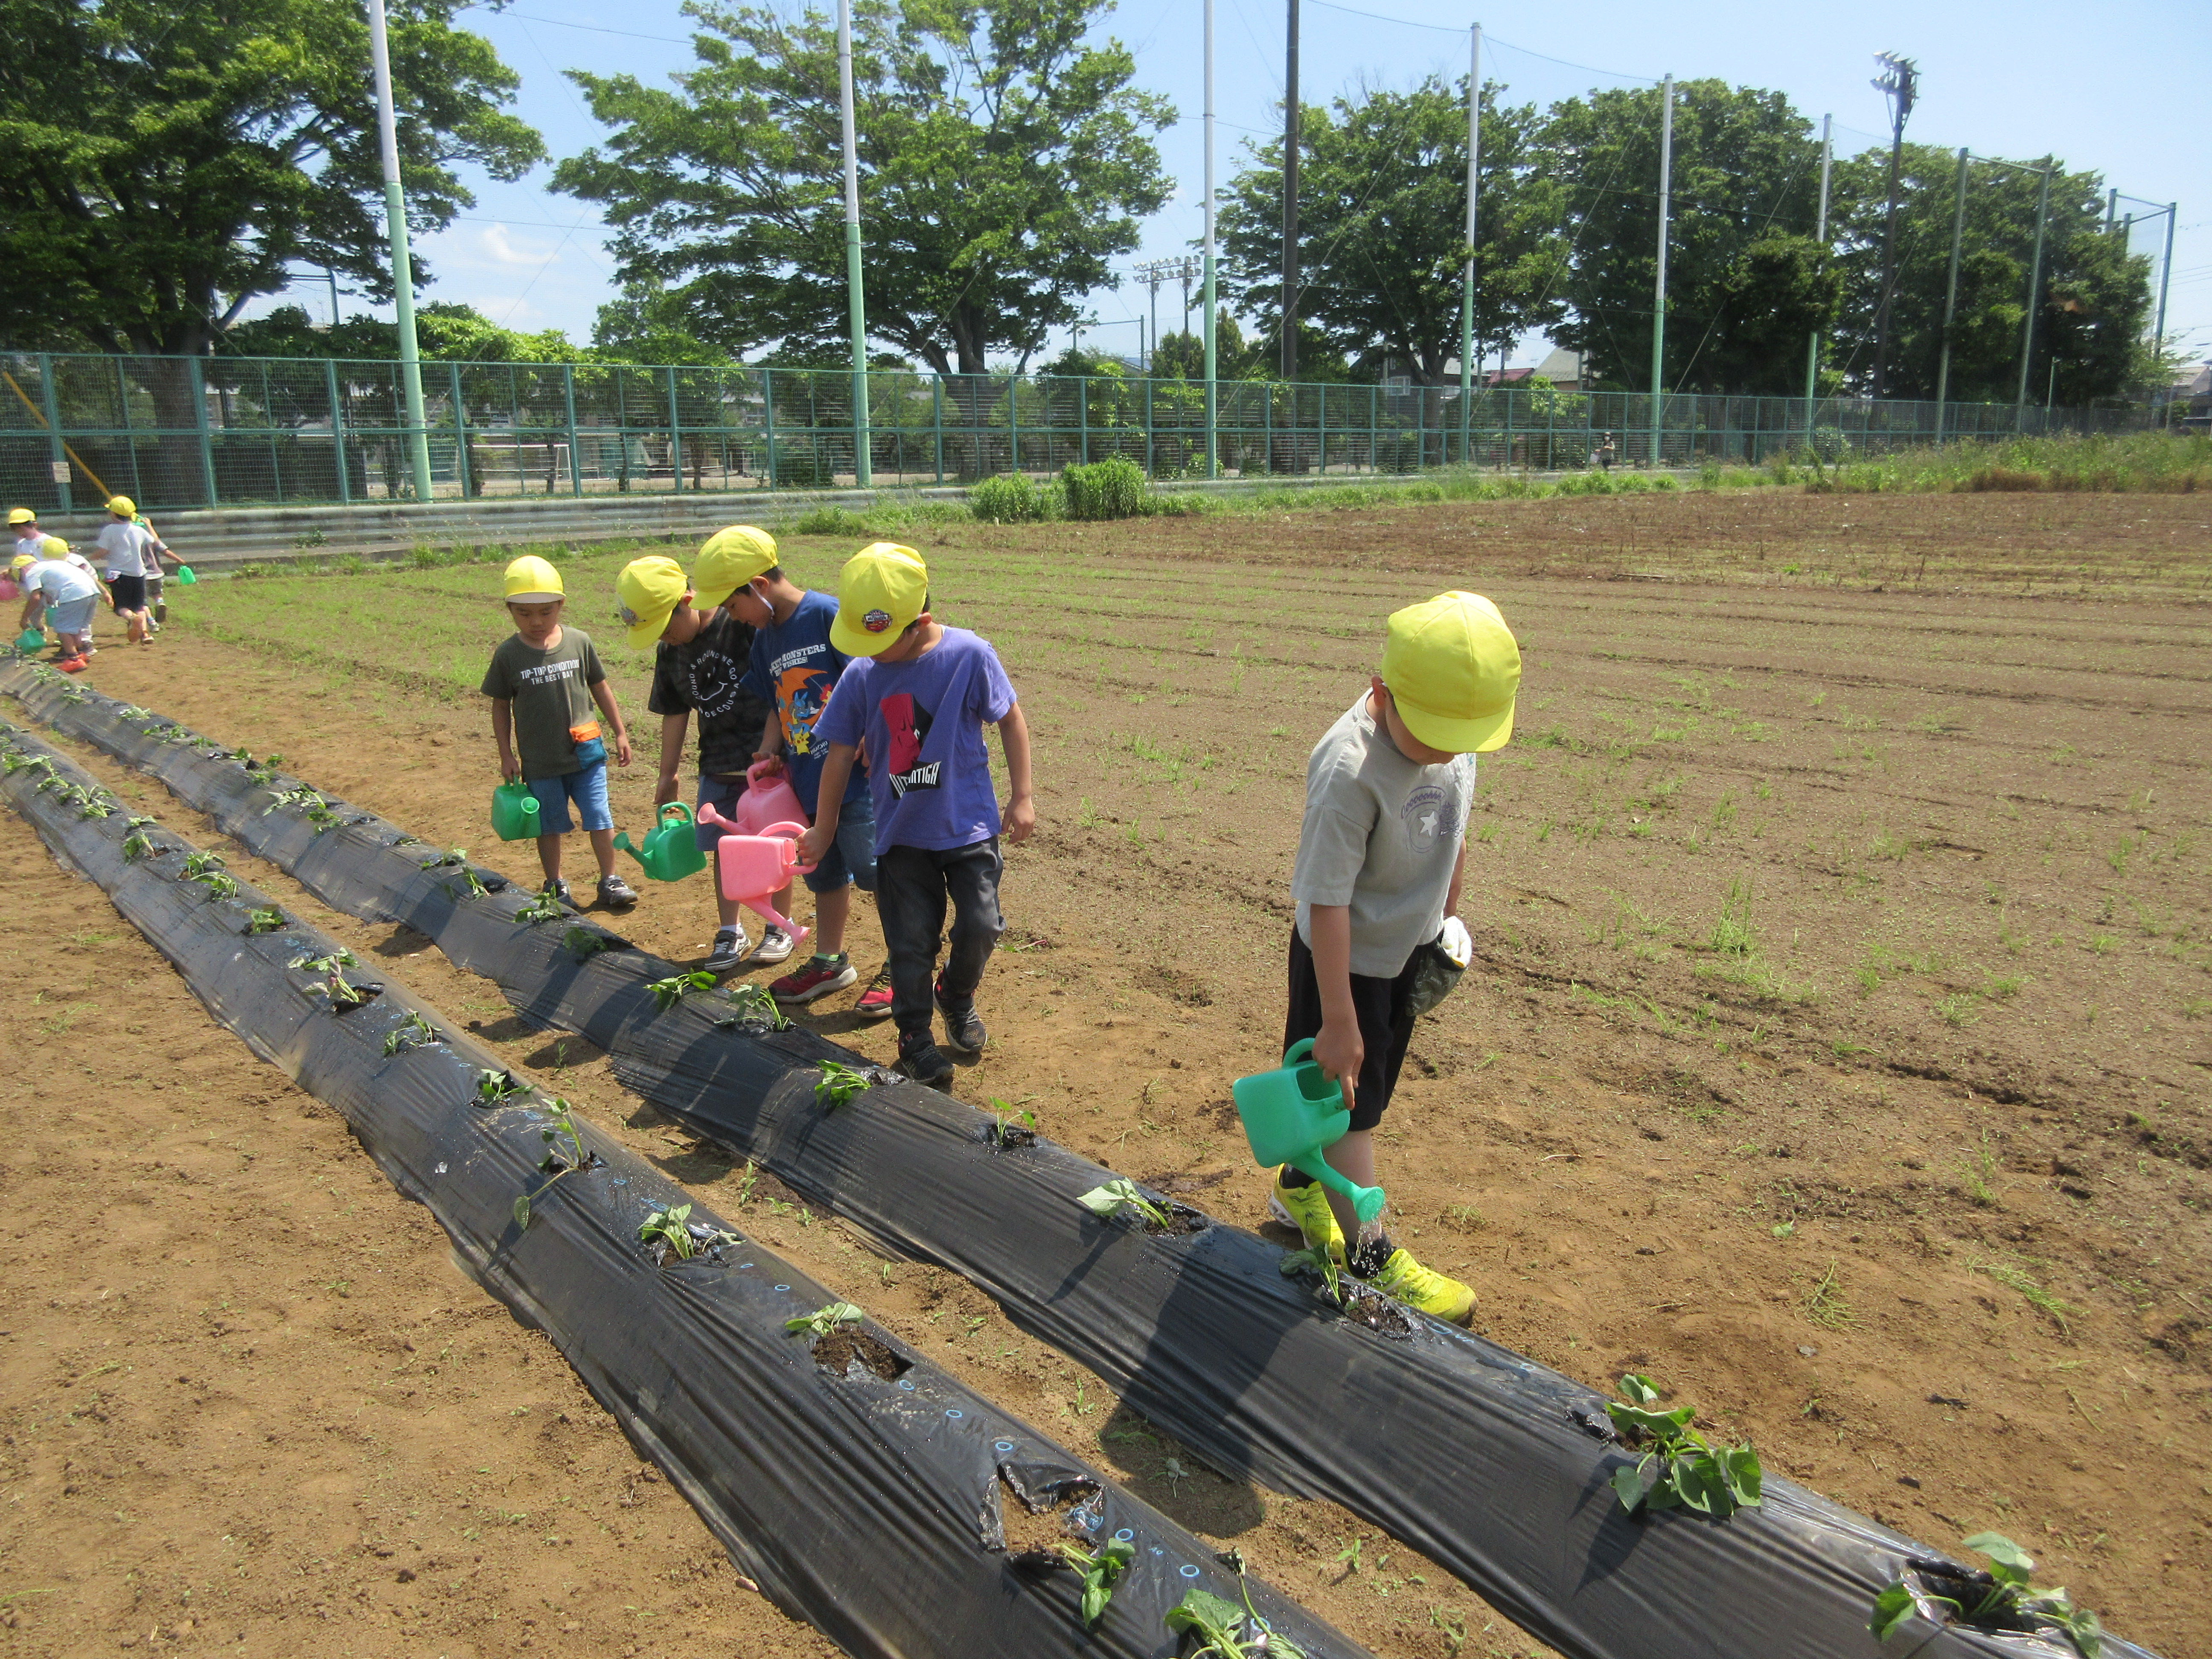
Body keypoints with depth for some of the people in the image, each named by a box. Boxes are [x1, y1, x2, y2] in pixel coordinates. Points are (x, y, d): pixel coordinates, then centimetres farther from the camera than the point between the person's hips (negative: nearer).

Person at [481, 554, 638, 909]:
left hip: (586, 754, 1)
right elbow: (501, 706, 3)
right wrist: (506, 754, 1)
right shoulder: (508, 654, -6)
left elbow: (600, 687, 8)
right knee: (549, 826, 12)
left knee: (600, 820, 4)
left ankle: (610, 882, 18)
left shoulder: (579, 641, -3)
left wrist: (620, 732, 11)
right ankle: (555, 887, 27)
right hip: (540, 762, -1)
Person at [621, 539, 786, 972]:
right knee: (725, 848, 9)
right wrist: (669, 774, 15)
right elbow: (675, 713, 12)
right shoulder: (670, 652, 4)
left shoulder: (743, 625, -17)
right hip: (718, 765, 6)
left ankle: (779, 928, 21)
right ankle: (730, 932, 22)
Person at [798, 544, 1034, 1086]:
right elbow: (839, 756, 2)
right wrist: (822, 833, 8)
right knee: (911, 942, 5)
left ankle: (957, 999, 31)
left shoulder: (970, 655, -15)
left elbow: (1010, 720, -2)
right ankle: (914, 1037, 23)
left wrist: (1021, 797, -3)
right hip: (901, 833, 1)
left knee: (980, 927, 0)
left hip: (969, 826, -1)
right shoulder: (861, 675, -8)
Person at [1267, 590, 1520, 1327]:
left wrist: (1448, 922, 18)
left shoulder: (1451, 733, -10)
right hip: (1345, 957, -7)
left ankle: (1300, 1186, 44)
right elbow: (1325, 902, -29)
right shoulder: (1351, 772, -33)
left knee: (1364, 1092, 21)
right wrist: (1339, 1020, -25)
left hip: (1408, 947, 8)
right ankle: (1369, 1258, 20)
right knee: (1348, 1105, 6)